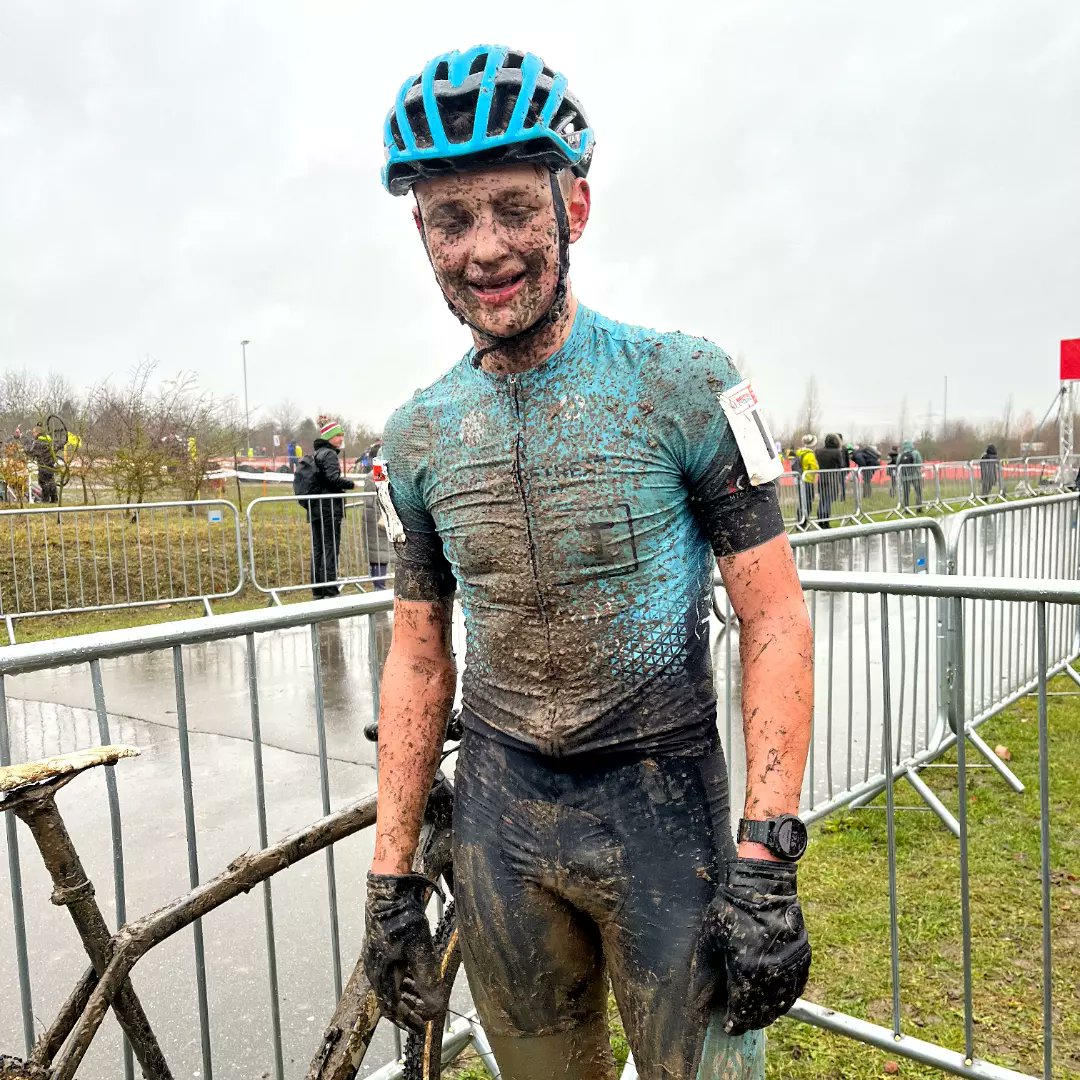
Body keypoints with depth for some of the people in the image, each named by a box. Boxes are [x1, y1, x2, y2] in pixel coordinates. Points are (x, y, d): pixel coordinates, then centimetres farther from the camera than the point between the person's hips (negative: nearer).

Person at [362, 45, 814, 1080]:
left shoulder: (683, 382, -11)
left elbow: (774, 622, -10)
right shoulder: (420, 434, 0)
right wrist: (391, 876, 5)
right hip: (499, 819, 3)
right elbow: (419, 654, 5)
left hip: (663, 809, -3)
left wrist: (766, 863, -15)